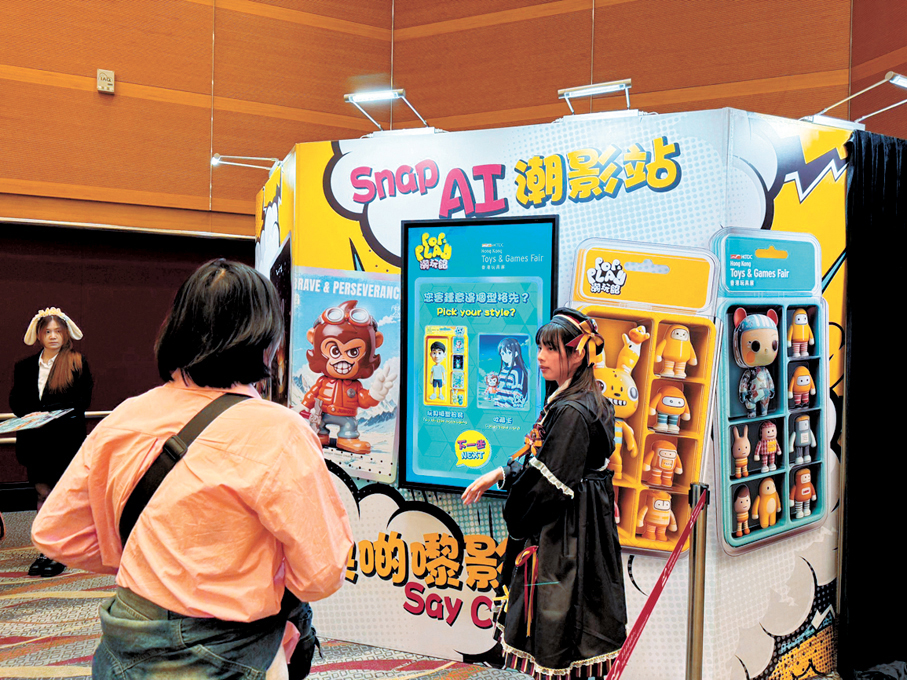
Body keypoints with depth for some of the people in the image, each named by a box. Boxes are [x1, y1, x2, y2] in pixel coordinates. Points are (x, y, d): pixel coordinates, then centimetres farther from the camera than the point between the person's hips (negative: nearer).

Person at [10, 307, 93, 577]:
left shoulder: (77, 364, 1)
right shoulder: (24, 366, 13)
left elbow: (81, 401, -5)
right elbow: (16, 402, 10)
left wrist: (46, 413, -14)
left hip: (66, 437, -3)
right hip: (35, 440, 3)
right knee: (43, 493, 5)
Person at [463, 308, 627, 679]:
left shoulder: (571, 412, -21)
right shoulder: (587, 401, 9)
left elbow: (548, 484, -20)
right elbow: (542, 460, 16)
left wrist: (514, 515, -3)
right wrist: (498, 475, 13)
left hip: (561, 537, -10)